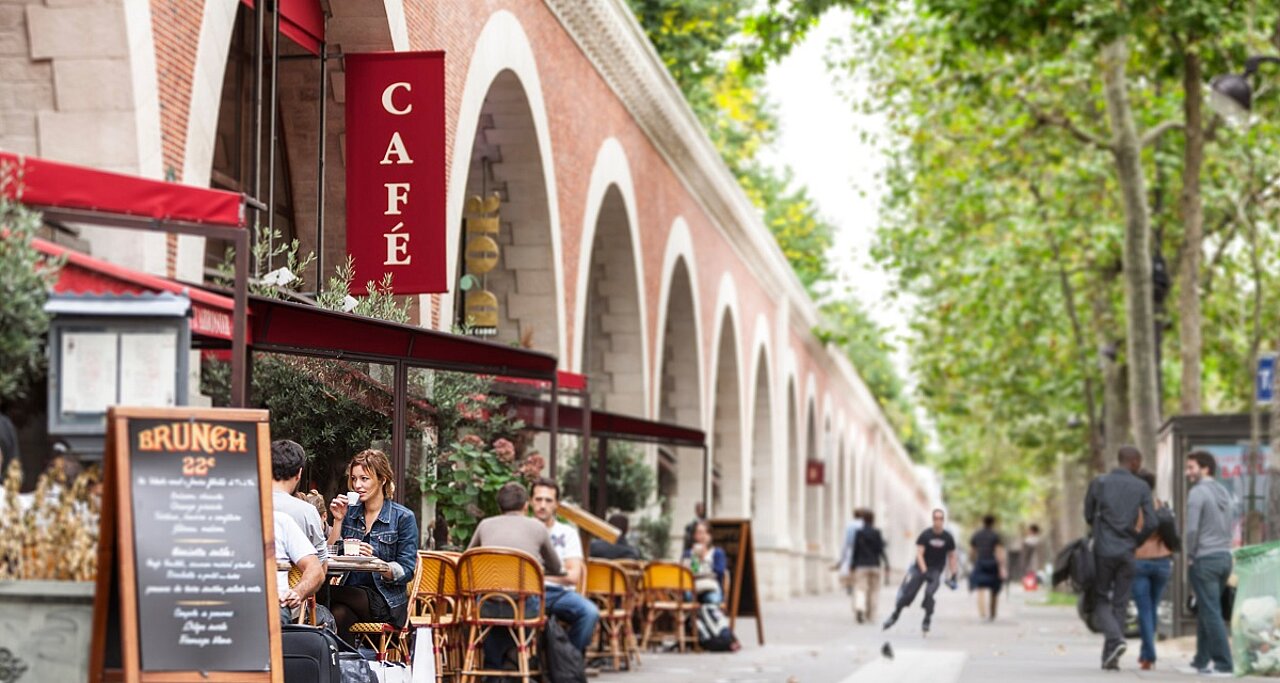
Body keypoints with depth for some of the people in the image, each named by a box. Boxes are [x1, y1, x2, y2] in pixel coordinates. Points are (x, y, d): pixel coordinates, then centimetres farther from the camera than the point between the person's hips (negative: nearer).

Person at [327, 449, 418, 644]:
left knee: (325, 592, -31)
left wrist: (374, 561, -22)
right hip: (351, 594, 3)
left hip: (385, 604, -3)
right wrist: (338, 520, -1)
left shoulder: (403, 517, 0)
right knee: (339, 614, -36)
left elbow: (406, 572, -6)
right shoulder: (350, 512, 15)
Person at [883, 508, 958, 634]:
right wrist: (924, 572, -27)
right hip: (920, 568, 0)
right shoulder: (925, 535, -10)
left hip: (936, 570, 0)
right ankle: (895, 615, 17)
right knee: (907, 593, -4)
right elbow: (919, 554, -14)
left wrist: (953, 576, 0)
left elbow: (951, 557, 8)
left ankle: (927, 621, -6)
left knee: (929, 594, -21)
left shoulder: (948, 538, -3)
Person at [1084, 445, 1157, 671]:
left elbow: (1089, 516, 7)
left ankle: (1115, 638, -17)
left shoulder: (1099, 483, -1)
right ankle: (1110, 656, 8)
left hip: (1103, 550, -1)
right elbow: (1150, 524, -4)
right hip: (1127, 553, 1)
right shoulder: (1142, 487, 0)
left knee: (1101, 600, 9)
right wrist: (1134, 542, 12)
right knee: (1120, 604, 9)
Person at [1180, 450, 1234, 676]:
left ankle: (1223, 664, -8)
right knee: (1205, 612, 15)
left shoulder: (1197, 492, -11)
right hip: (1225, 556, 8)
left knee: (1211, 613, -6)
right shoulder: (1224, 492, 13)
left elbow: (1192, 529, -17)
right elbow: (1228, 528, 16)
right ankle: (1201, 662, 18)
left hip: (1204, 559, -8)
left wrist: (1190, 556, -5)